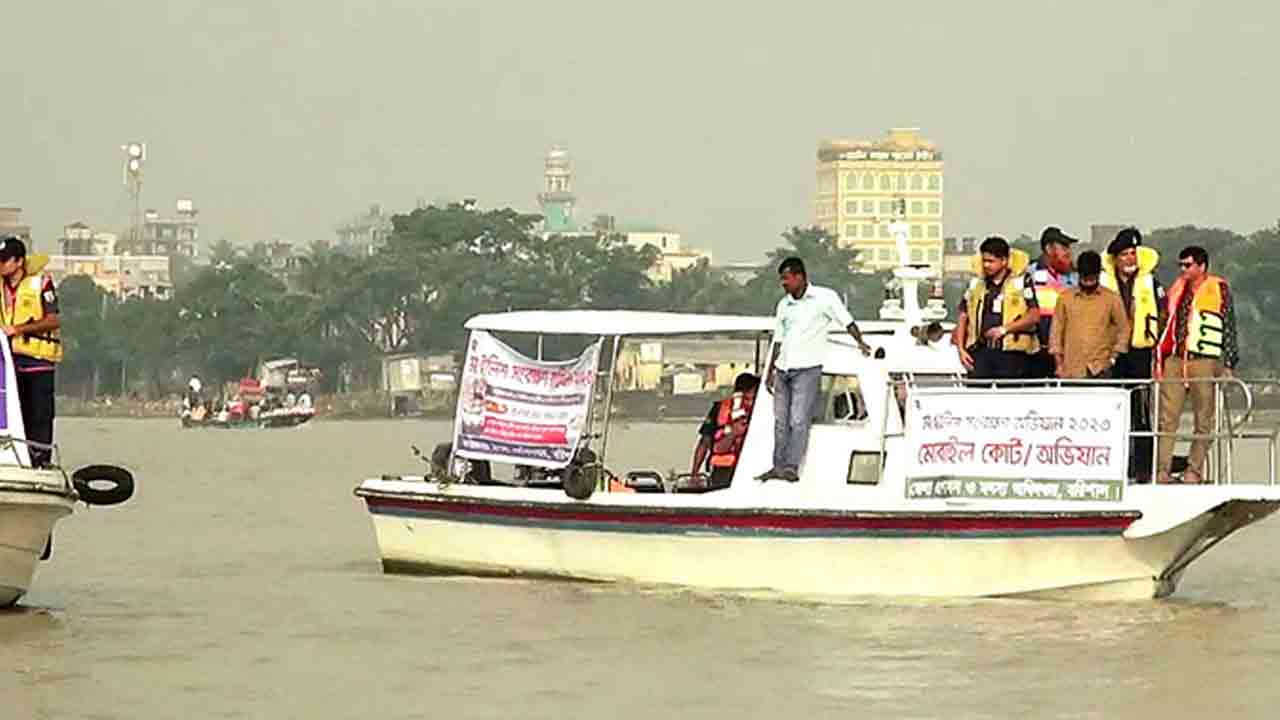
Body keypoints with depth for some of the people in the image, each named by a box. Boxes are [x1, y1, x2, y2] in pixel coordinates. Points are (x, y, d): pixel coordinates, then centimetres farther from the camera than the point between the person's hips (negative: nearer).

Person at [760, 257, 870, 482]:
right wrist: (770, 371, 18)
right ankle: (778, 467, 12)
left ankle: (792, 467, -17)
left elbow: (846, 321, -3)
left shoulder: (824, 298, -2)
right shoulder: (784, 305, 16)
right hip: (783, 369, 6)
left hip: (807, 368, -6)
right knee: (780, 421, 7)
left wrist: (860, 342, -17)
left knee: (799, 420, -13)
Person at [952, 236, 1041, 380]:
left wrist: (1004, 329, -11)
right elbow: (962, 317, 17)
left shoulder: (1021, 282, 2)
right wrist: (961, 349, 5)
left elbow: (1034, 315, -4)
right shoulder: (976, 283, 15)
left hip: (1010, 353, -3)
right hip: (980, 351, 4)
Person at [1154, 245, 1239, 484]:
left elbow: (1229, 328, 1)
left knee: (1204, 420, 1)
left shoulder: (1218, 290, 1)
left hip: (1204, 360, -4)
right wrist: (1159, 360, 17)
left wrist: (1228, 364, -3)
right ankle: (1162, 470, -2)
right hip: (1174, 360, 4)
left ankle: (1194, 471, 7)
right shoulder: (1177, 290, 16)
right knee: (1167, 419, -2)